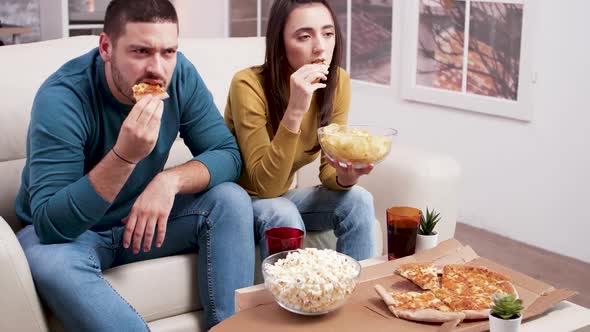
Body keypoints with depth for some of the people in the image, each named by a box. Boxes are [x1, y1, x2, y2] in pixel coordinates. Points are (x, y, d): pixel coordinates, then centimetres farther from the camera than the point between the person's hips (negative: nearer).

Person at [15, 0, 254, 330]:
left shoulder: (181, 75, -15)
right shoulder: (62, 97, -29)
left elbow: (228, 154, -11)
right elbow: (51, 225, -33)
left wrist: (170, 180, -31)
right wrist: (125, 155, -45)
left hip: (144, 216, 4)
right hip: (68, 231, -4)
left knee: (232, 200, -17)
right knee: (49, 261, -36)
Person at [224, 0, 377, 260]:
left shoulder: (338, 82, -11)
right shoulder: (249, 85, -26)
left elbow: (328, 170, -7)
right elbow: (265, 185, -28)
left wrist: (345, 176, -31)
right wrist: (295, 112, -39)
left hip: (282, 195, 5)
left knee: (357, 201, -19)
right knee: (283, 215, -33)